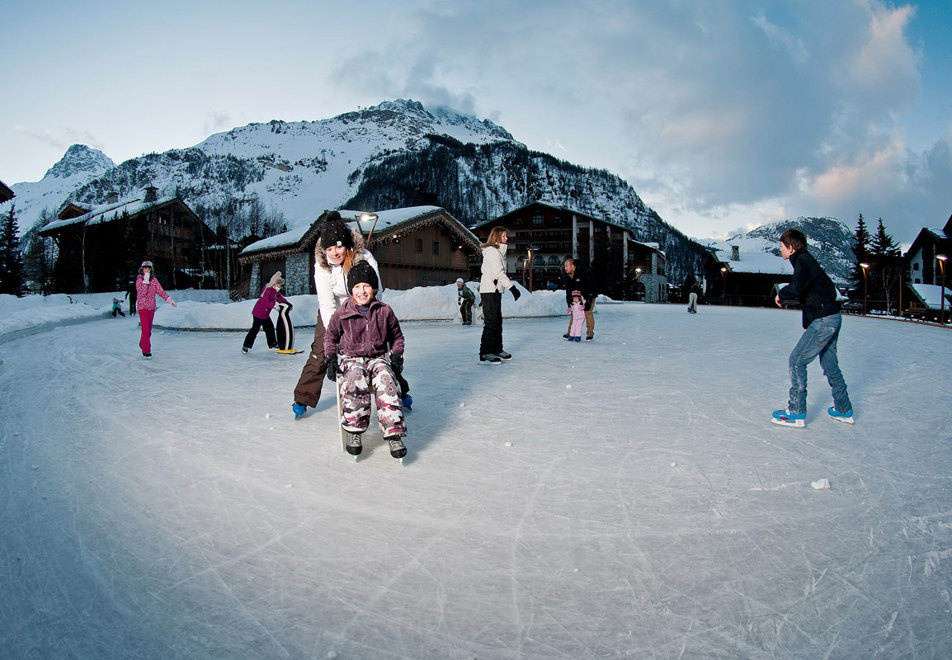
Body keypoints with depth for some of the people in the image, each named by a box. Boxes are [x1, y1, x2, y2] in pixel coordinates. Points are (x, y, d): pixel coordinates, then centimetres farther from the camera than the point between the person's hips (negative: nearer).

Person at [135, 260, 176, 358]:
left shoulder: (154, 280, 6)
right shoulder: (139, 279, -4)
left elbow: (160, 291, 7)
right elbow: (142, 293, -17)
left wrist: (169, 299, -4)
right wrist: (146, 281, -23)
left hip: (151, 306, 4)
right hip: (142, 306, -4)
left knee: (149, 329, 9)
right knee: (146, 328, -12)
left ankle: (142, 344, 27)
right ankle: (146, 350, -11)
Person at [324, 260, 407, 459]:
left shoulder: (384, 311, 3)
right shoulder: (342, 314, 0)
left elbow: (397, 336, 15)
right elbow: (330, 337, 14)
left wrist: (396, 357, 1)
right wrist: (331, 360, 2)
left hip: (378, 358, 1)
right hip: (351, 359, -1)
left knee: (387, 382, -32)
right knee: (355, 381, -36)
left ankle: (393, 434, -33)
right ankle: (353, 431, -27)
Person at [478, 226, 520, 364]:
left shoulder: (498, 251, 20)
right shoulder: (492, 251, -11)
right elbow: (499, 272, -20)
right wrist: (512, 287, -22)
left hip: (495, 291, 10)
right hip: (490, 291, -10)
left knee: (497, 321, 14)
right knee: (491, 322, -11)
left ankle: (497, 350, 23)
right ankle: (484, 355, -10)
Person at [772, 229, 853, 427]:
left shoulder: (803, 260, -14)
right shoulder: (805, 260, 17)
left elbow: (797, 287, -34)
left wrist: (781, 295, -13)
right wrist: (807, 325, 26)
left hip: (824, 320, -10)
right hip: (831, 318, 10)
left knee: (797, 360, -7)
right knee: (829, 363, 17)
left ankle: (796, 412, -3)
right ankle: (843, 410, 27)